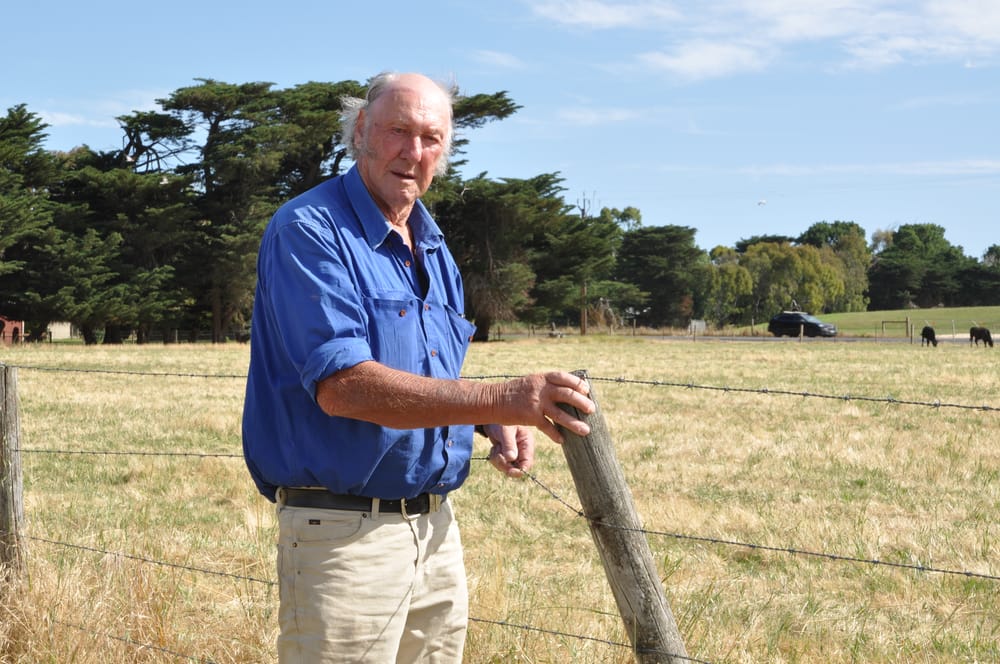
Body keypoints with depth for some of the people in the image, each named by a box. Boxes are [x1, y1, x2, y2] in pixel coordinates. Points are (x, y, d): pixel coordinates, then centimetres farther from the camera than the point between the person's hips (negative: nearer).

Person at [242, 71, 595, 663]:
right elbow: (342, 386, -25)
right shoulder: (308, 231, -13)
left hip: (437, 526, 8)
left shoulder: (433, 247, 14)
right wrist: (502, 399, -32)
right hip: (343, 529, -8)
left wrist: (496, 424, 1)